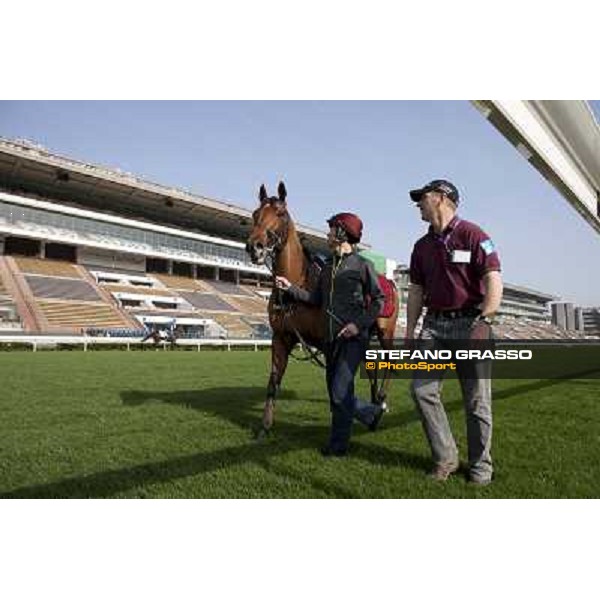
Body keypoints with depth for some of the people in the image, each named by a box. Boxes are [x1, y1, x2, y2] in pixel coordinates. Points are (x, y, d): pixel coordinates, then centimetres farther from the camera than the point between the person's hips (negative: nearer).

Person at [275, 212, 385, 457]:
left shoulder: (363, 265, -6)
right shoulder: (327, 266, 13)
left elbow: (378, 300, -6)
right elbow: (316, 299, 15)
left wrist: (360, 324, -17)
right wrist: (290, 288, 5)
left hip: (353, 338, -7)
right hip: (331, 338, 7)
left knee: (339, 393, -7)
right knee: (336, 394, 14)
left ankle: (338, 444, 13)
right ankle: (373, 412, 37)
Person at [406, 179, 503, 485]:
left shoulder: (473, 235, -4)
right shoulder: (422, 246, 15)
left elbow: (494, 281, -12)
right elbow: (416, 291, 17)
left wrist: (484, 321, -23)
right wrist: (409, 332, 12)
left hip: (469, 323, -5)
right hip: (434, 325, 5)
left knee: (476, 400, 3)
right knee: (421, 388, -6)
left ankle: (480, 466, 21)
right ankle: (445, 458, 10)